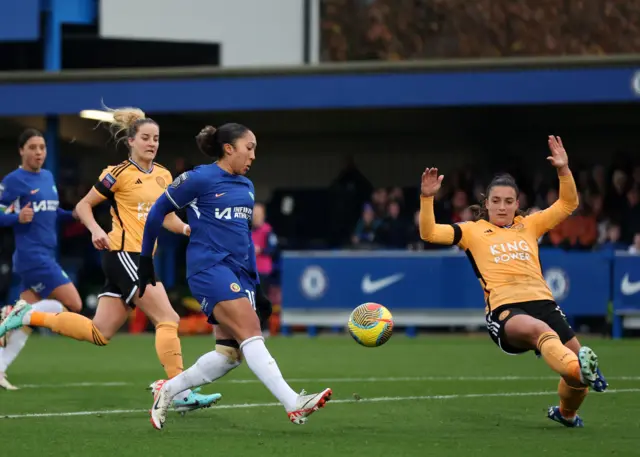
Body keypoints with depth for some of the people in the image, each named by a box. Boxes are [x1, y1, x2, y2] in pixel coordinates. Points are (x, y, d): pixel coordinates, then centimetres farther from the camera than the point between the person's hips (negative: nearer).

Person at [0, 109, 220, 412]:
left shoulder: (163, 176, 13)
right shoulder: (120, 174, -7)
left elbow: (166, 217, 20)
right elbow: (83, 206, -1)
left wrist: (186, 228, 0)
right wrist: (96, 230, -18)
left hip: (145, 259, 8)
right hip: (125, 254, -8)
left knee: (99, 333, 7)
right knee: (168, 319, -14)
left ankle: (30, 316, 17)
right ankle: (181, 393, -13)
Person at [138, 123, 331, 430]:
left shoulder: (246, 187, 17)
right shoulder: (199, 179, -5)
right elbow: (157, 212, 2)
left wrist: (254, 284, 22)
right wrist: (146, 260, 6)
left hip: (238, 272, 8)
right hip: (210, 267, -8)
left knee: (230, 353, 1)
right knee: (251, 333, -21)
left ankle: (169, 390, 17)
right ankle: (293, 405, -32)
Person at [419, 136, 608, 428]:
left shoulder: (529, 225, 26)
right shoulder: (473, 231, 19)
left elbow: (567, 205, 24)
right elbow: (429, 233, 11)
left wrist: (563, 170, 10)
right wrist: (427, 198, -3)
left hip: (542, 301, 5)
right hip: (504, 309, -5)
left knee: (575, 354, -10)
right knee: (541, 330, -39)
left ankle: (565, 413, 24)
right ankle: (579, 369, -72)